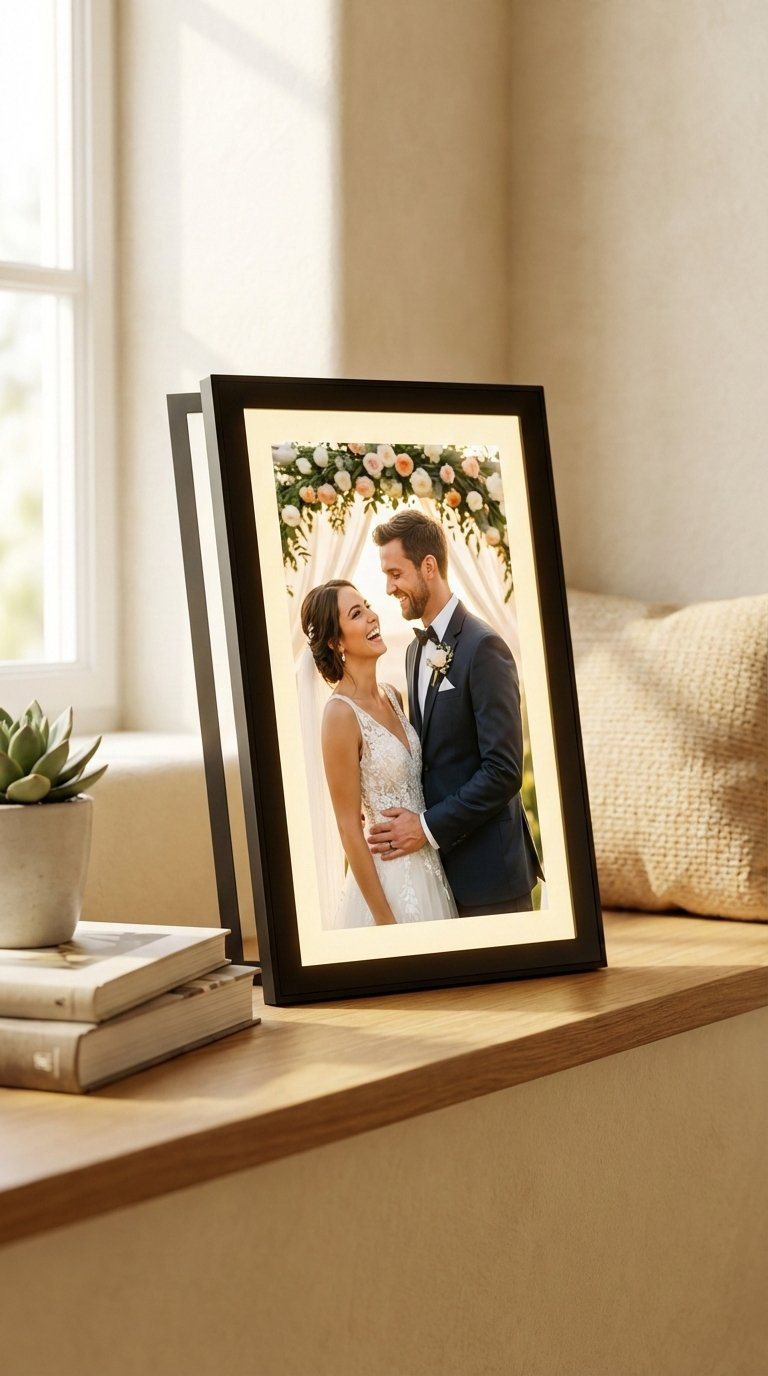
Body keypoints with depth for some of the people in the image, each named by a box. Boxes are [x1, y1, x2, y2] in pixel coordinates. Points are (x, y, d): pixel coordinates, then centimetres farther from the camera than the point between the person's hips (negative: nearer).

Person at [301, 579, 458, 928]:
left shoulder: (391, 696, 5)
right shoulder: (341, 713, -17)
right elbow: (350, 829, -16)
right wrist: (384, 920, -15)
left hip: (430, 869, 7)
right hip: (388, 878, -7)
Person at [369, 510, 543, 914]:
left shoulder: (483, 647, -13)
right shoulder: (416, 652, 14)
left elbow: (504, 771, -18)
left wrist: (429, 827, -17)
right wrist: (409, 819, 1)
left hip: (488, 869, -7)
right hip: (441, 866, 8)